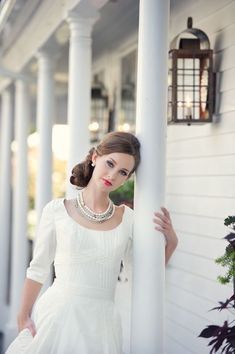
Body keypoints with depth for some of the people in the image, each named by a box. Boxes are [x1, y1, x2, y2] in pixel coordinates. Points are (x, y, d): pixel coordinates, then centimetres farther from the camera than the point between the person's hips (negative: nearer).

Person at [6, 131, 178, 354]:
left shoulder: (128, 219, 4)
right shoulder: (57, 210, -2)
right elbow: (38, 269, 4)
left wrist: (171, 242, -3)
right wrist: (23, 316, 2)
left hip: (100, 322, 2)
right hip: (56, 316, -1)